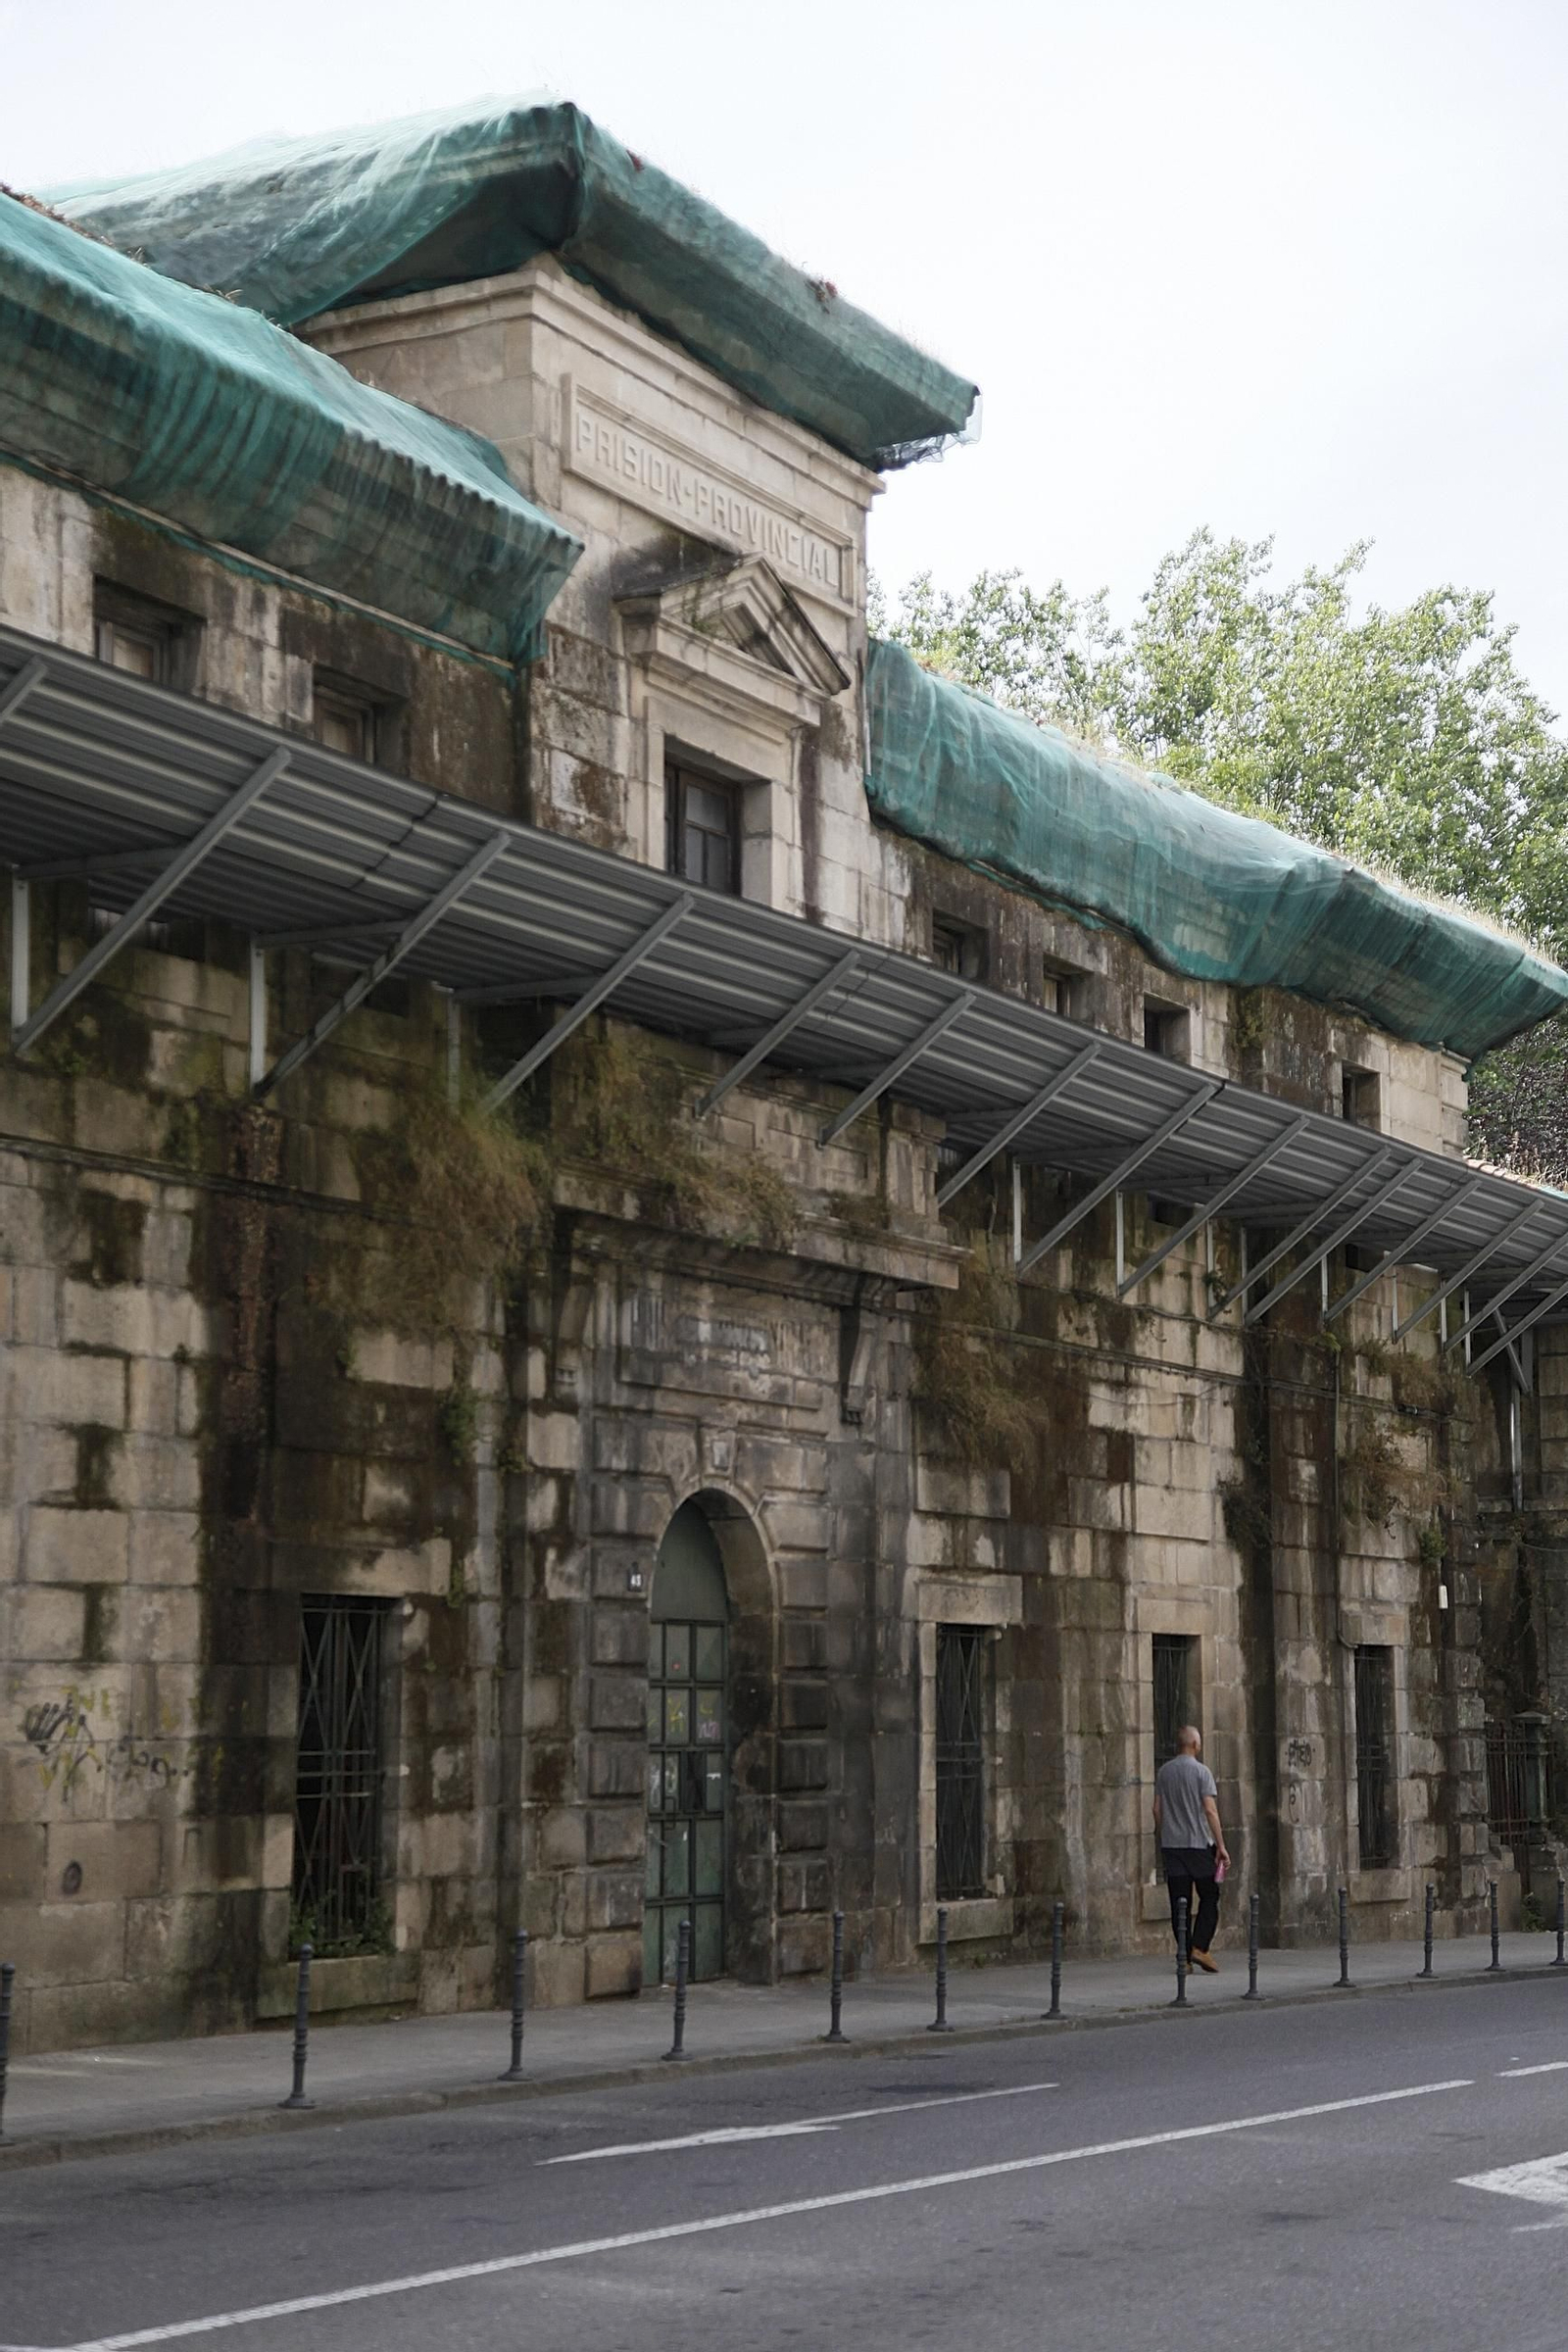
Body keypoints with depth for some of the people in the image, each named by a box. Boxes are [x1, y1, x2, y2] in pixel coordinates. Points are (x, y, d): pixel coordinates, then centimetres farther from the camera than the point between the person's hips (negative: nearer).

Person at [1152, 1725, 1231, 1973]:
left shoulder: (1164, 1772, 9)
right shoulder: (1201, 1771, -6)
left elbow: (1157, 1809, 10)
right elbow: (1210, 1810, -11)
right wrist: (1221, 1845, -9)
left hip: (1171, 1845, 4)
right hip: (1199, 1844, -4)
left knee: (1179, 1903, 4)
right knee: (1209, 1898, 4)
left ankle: (1185, 1956, 2)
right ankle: (1199, 1947, -10)